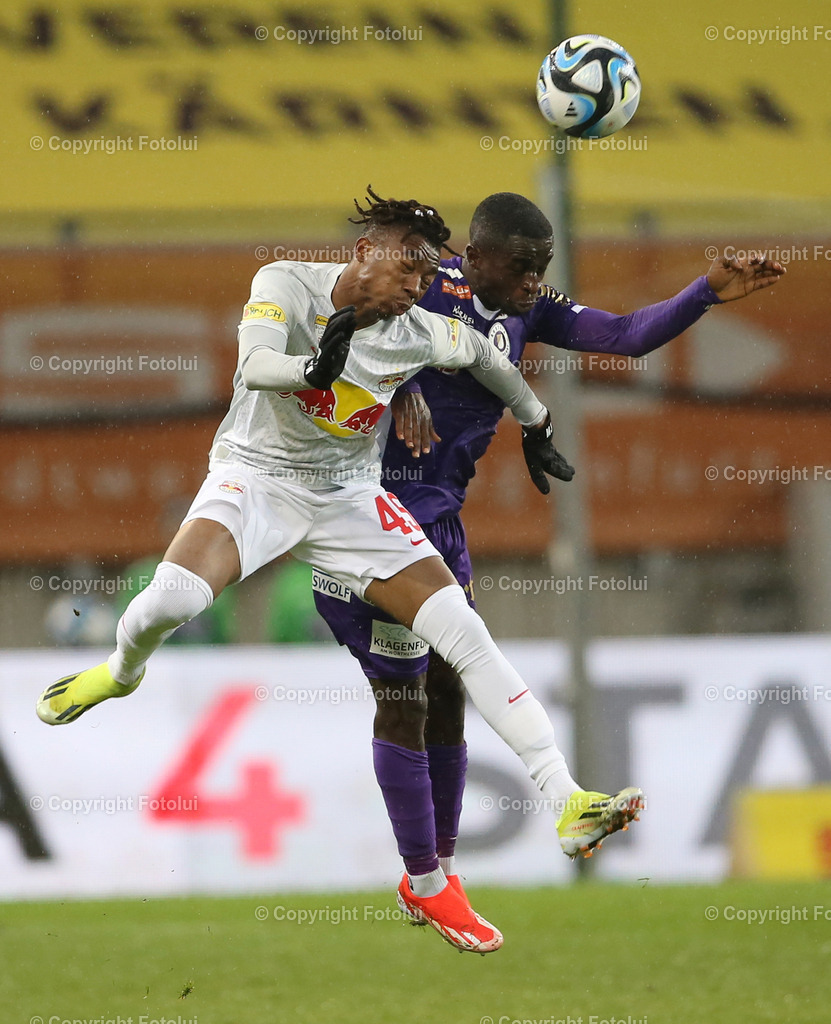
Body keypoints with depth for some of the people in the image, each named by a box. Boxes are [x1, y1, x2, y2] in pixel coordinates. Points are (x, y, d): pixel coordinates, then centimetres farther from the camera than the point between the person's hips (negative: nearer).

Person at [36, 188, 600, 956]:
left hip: (349, 497, 3)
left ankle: (566, 802, -12)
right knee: (171, 601, -29)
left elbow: (487, 358, 13)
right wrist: (314, 367, -53)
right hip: (257, 475, -3)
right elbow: (255, 364, -33)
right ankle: (121, 671, 10)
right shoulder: (285, 285, -16)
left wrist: (537, 430, 24)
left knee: (465, 633, -11)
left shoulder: (419, 333, -8)